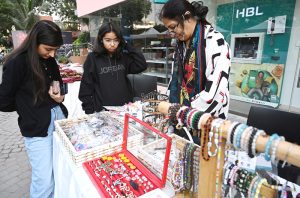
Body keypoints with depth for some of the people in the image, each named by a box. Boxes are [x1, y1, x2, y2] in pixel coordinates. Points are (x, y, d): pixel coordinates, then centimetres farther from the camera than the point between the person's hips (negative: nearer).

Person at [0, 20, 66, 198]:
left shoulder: (50, 60, 6)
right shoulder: (17, 63, -12)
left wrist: (59, 96, -1)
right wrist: (28, 104, 3)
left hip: (59, 118, 6)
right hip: (37, 128, -6)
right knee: (45, 181, 2)